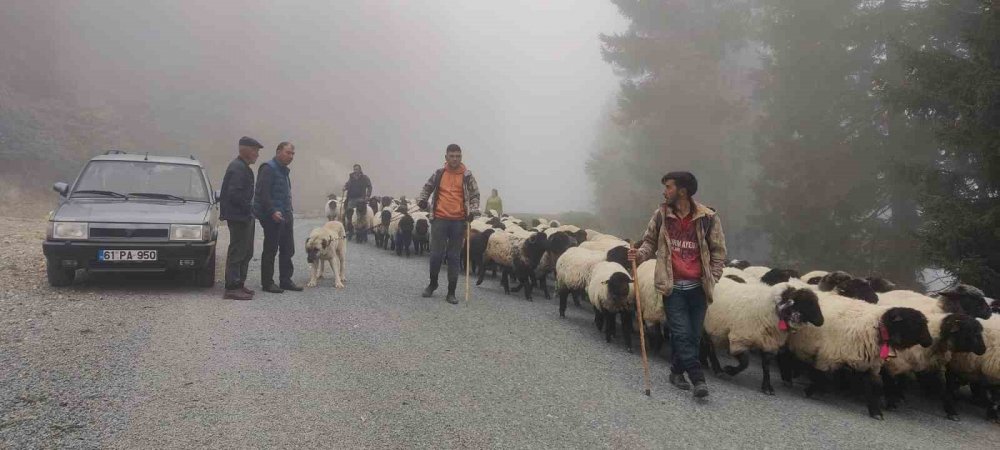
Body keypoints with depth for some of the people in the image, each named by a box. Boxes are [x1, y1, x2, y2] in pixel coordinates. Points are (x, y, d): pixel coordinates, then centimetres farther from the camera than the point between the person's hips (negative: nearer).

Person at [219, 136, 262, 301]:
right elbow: (234, 194, -25)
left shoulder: (242, 167, 16)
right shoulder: (238, 168, -17)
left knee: (246, 252, 16)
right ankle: (232, 288, -3)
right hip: (238, 216, -11)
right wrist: (248, 207, -16)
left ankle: (238, 284, 24)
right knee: (237, 252, -7)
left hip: (244, 217, 11)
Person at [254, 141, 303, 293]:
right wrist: (273, 211, -26)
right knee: (270, 250, -3)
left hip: (285, 216, 9)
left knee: (288, 250, 10)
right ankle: (267, 283, 3)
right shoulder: (269, 168, -11)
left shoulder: (283, 170, 19)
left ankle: (285, 281, 18)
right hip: (272, 216, -9)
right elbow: (263, 193, -20)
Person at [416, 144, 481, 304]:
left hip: (459, 221, -1)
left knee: (454, 257, 2)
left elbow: (475, 195, 6)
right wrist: (422, 200, 0)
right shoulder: (439, 173, 5)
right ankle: (433, 283, 25)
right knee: (436, 254, 1)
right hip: (439, 219, 1)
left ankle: (451, 292, 8)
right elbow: (427, 188, 18)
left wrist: (473, 211, -9)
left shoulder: (467, 176, 2)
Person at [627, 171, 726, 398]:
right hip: (673, 286, 0)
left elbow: (718, 250, 5)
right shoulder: (661, 215, 0)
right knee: (682, 333, -8)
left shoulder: (707, 217, -4)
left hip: (697, 286, 1)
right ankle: (697, 378, -5)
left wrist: (712, 278, -1)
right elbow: (650, 242, 11)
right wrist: (640, 254, -9)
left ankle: (677, 370, 24)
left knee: (694, 334, 7)